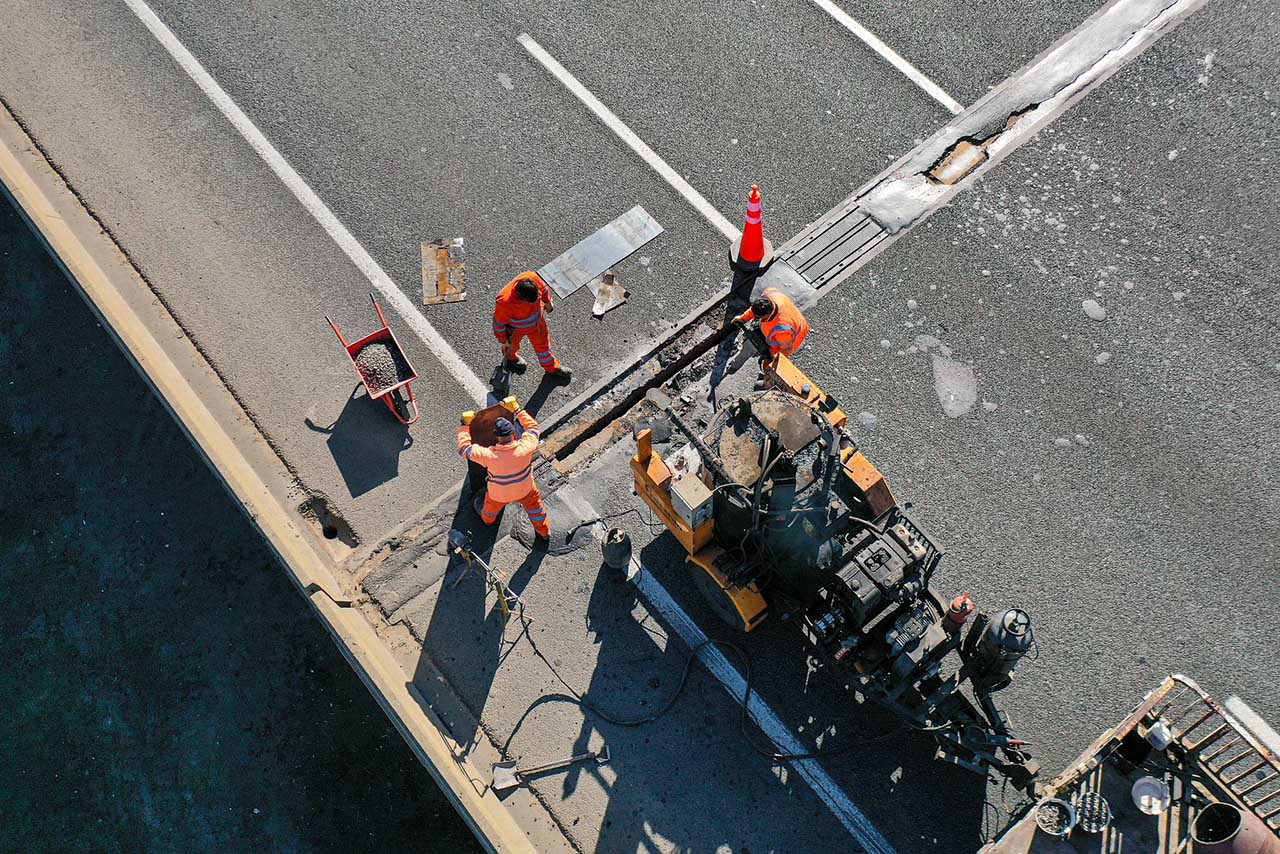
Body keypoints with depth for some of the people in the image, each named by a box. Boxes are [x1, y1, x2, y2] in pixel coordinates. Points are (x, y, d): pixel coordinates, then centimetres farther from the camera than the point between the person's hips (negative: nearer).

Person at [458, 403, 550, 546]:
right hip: (525, 490, 0)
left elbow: (464, 448, -26)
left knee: (491, 507, 34)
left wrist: (465, 425, -18)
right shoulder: (525, 448, -36)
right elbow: (533, 427, -15)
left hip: (499, 494, 0)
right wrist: (517, 410, -11)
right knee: (534, 506, 30)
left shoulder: (490, 456, -40)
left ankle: (486, 519, 67)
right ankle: (544, 533, 51)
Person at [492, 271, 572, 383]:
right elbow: (499, 323, -25)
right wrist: (503, 340, -9)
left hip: (537, 320, 3)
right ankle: (510, 358, 68)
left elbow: (543, 288, -9)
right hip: (516, 329, -3)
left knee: (542, 342, 26)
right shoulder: (504, 302, -46)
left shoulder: (533, 278, -36)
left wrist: (547, 302, 10)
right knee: (513, 345, 31)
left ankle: (552, 368, 54)